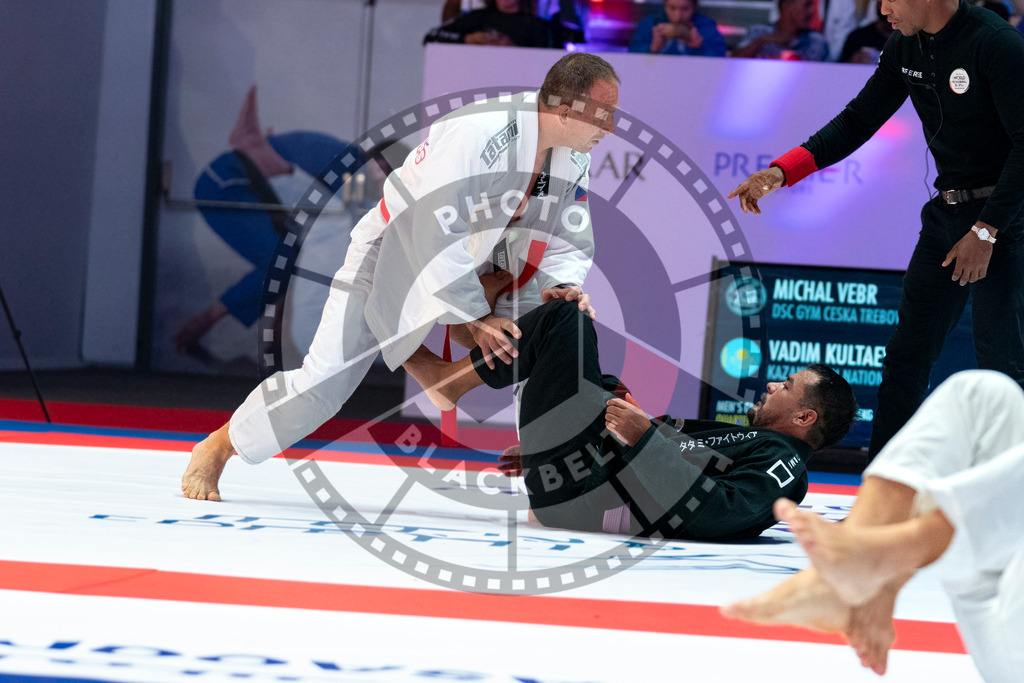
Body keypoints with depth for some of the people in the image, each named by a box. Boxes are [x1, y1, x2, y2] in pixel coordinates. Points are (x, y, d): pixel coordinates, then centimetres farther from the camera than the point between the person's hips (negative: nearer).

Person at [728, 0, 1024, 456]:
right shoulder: (907, 48, 6)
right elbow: (859, 121, 13)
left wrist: (986, 231, -19)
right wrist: (780, 172, 1)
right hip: (947, 212, 8)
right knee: (906, 355, 8)